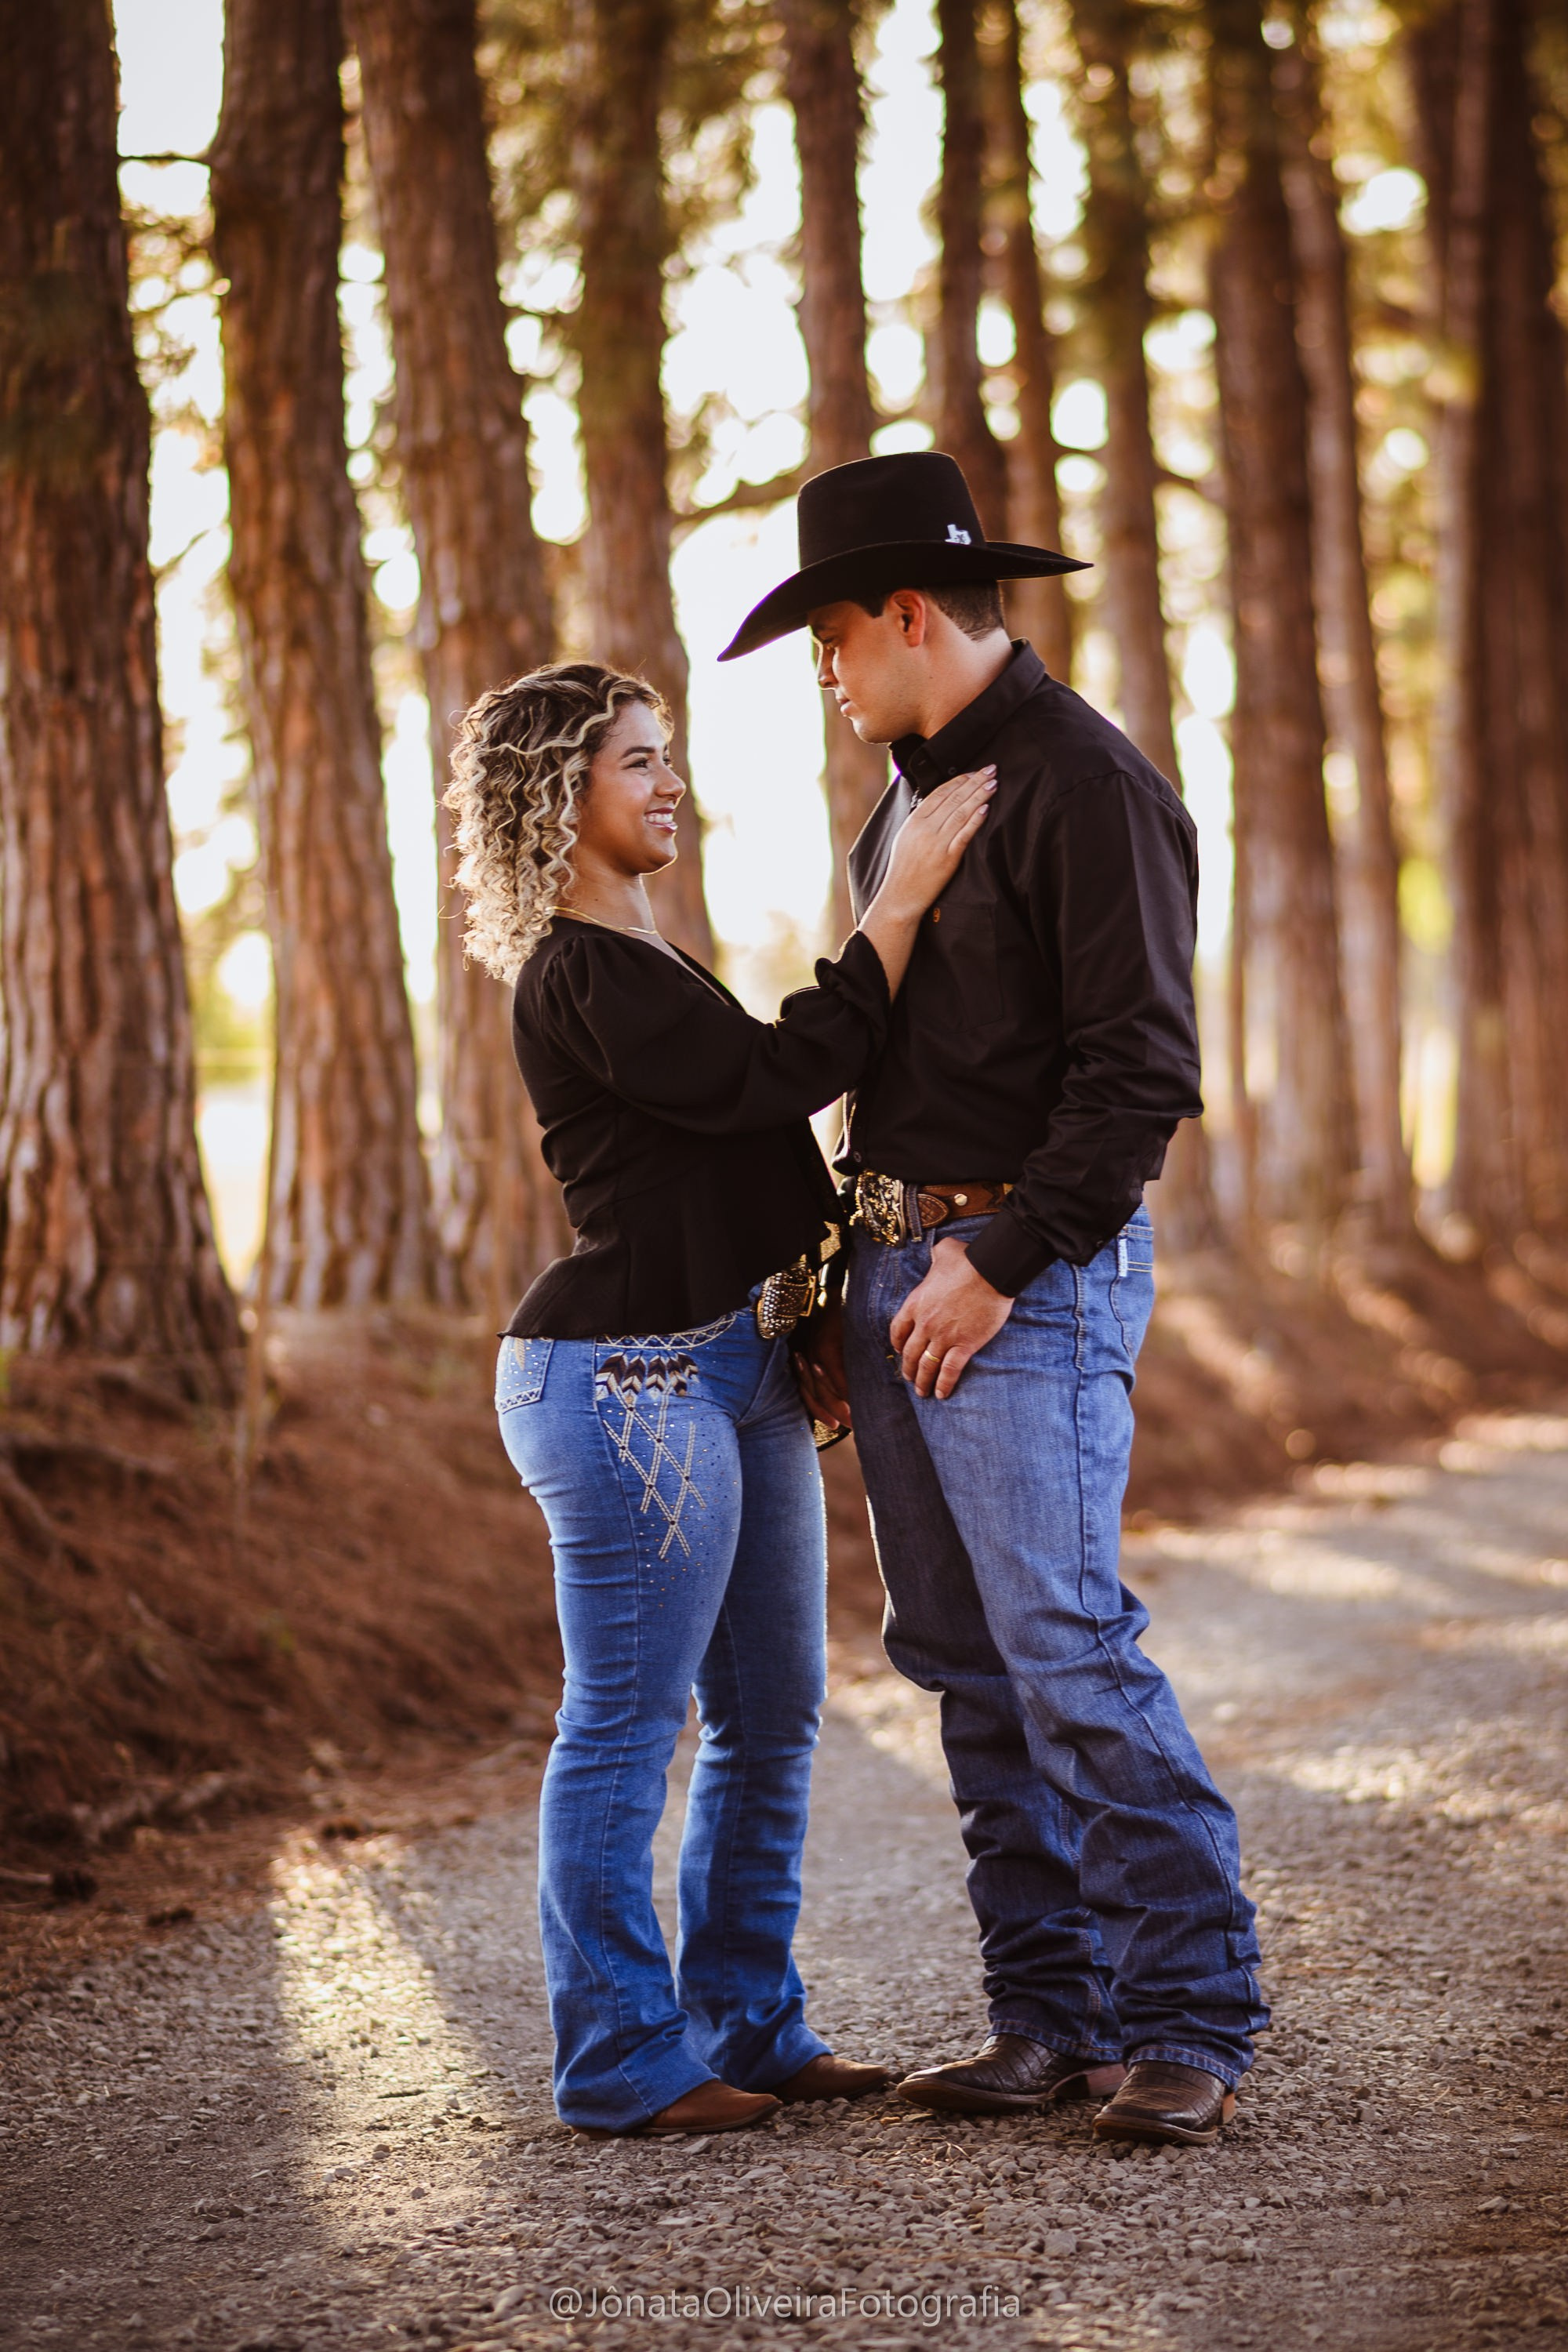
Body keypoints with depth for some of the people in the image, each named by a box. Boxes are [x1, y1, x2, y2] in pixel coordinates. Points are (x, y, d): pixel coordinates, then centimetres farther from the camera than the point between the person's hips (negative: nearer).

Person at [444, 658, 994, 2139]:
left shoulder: (637, 963, 19)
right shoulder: (579, 976, -14)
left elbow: (750, 1110, 22)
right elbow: (780, 1075, -20)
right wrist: (900, 905, -18)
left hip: (731, 1371, 10)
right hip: (630, 1386, -10)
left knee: (771, 1721, 14)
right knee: (626, 1734, -2)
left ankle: (749, 2027, 23)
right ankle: (626, 2063, 6)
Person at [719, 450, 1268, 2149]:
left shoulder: (1084, 785, -12)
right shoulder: (909, 795, 17)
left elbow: (1142, 1071, -17)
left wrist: (1001, 1266, -18)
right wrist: (857, 1268, 18)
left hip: (1029, 1277, -9)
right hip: (898, 1264, 9)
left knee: (1066, 1649, -12)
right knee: (964, 1662, 8)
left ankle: (1192, 2021, -2)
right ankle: (1054, 2018, 14)